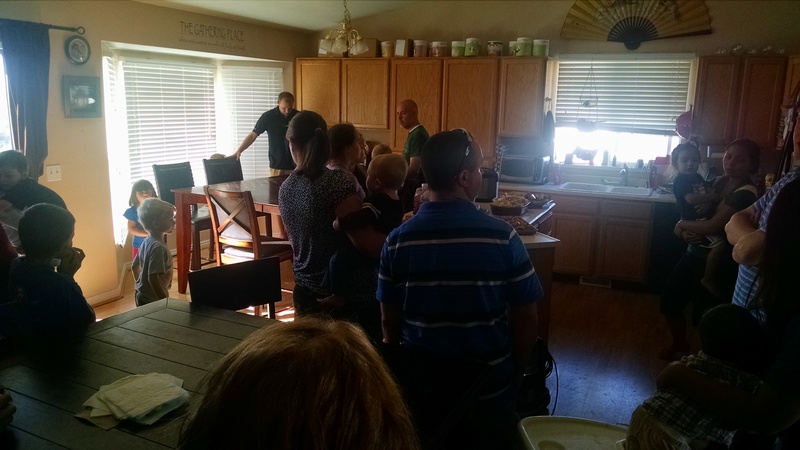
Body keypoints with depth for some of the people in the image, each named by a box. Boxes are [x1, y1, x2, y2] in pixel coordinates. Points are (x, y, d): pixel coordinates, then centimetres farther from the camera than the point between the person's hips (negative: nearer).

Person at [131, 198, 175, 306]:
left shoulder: (147, 242, 4)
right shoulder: (158, 247, -25)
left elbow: (135, 266, 16)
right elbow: (153, 278, -31)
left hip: (142, 296, 10)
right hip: (152, 300, -10)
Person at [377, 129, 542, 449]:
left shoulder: (397, 240, -13)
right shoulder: (502, 236, -19)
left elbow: (390, 323, -5)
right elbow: (525, 320, -11)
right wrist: (516, 375, 7)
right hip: (490, 386, -1)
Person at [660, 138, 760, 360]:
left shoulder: (746, 193, -19)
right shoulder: (719, 182, 5)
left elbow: (713, 226, -27)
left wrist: (682, 224, -10)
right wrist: (685, 233, -13)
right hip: (695, 253, 8)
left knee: (704, 316, 4)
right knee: (669, 302, 15)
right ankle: (680, 343, 41)